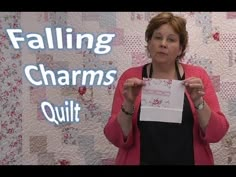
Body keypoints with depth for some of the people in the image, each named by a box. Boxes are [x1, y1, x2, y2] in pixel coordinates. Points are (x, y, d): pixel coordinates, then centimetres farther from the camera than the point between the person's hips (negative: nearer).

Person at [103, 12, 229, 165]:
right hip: (143, 161, -1)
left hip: (191, 161, 1)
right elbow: (117, 138, -9)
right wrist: (128, 104, -24)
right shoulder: (130, 77, -6)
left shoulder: (198, 76, -4)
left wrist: (198, 102, -22)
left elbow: (216, 134, -8)